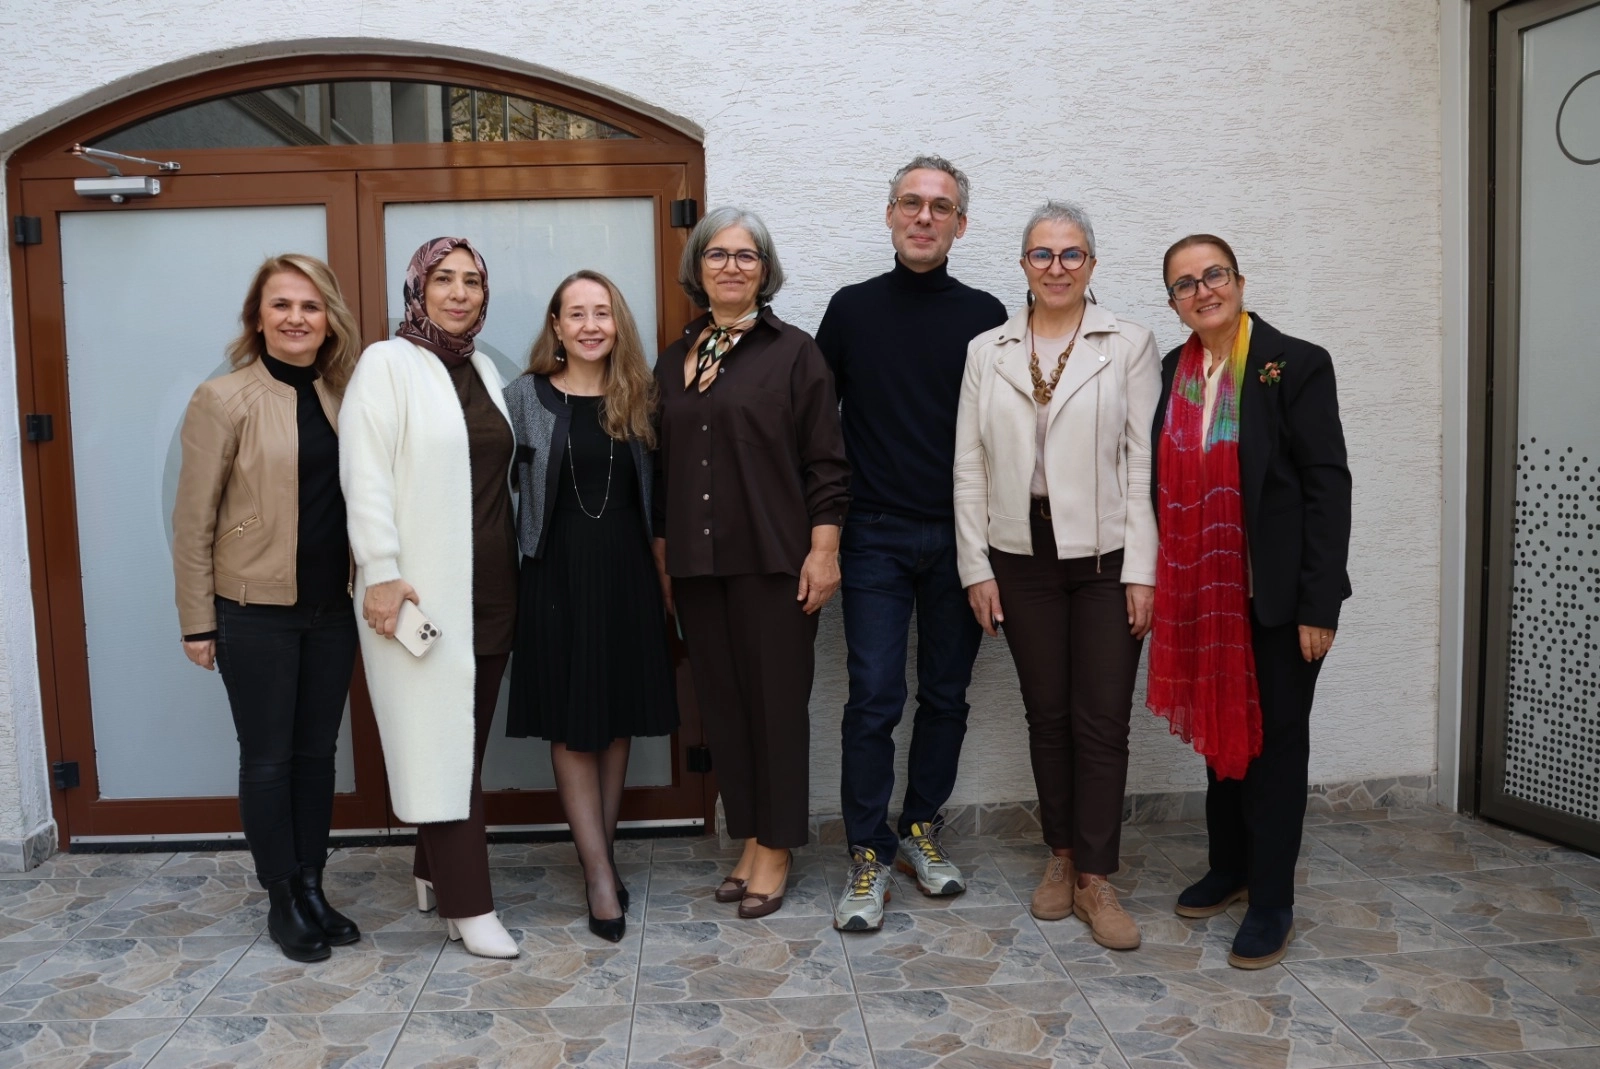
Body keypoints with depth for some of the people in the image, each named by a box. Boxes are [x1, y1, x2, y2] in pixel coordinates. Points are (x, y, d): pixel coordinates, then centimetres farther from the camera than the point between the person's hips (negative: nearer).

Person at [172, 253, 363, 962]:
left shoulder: (342, 397, 6)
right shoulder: (224, 400, -8)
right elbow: (192, 522, -7)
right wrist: (197, 622, -7)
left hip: (332, 609, 5)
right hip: (256, 612, -4)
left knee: (317, 752, 13)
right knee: (268, 758, 7)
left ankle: (313, 888, 27)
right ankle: (283, 902, 22)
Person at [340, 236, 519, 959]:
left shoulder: (483, 370, 15)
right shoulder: (387, 364, -5)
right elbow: (365, 476, -11)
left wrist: (516, 562, 12)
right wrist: (380, 573, -18)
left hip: (490, 585, 6)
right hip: (419, 587, -6)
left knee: (466, 734, 11)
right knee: (440, 740, -3)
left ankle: (434, 873, 26)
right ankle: (467, 904, 3)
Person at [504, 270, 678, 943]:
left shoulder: (639, 397, 6)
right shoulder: (527, 396, -1)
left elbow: (655, 488, 9)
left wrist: (663, 568, 2)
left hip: (626, 572, 2)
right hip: (558, 572, -2)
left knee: (618, 720, 9)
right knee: (571, 725, 0)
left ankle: (599, 856, 23)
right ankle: (601, 875, 7)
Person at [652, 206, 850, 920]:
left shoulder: (793, 352, -1)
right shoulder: (673, 361, 13)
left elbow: (825, 463, -5)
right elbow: (663, 469, 15)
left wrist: (823, 551, -12)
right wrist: (662, 559, 13)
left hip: (772, 561, -4)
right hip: (696, 564, 5)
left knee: (777, 700, 3)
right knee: (722, 701, 10)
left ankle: (776, 848, 16)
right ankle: (749, 837, 23)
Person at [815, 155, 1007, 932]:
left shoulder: (985, 317, 5)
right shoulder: (851, 309, 5)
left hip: (960, 539, 2)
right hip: (876, 539, -1)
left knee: (946, 694, 10)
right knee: (874, 699, -3)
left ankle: (921, 831, 27)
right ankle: (869, 856, 9)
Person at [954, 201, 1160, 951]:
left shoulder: (1129, 346, 1)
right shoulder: (987, 353, 7)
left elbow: (1145, 462, -4)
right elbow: (969, 467, 5)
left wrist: (1142, 571, -8)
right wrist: (976, 567, 0)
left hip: (1106, 559, -2)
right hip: (1023, 560, 2)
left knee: (1103, 719, 1)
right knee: (1046, 714, 11)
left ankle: (1095, 878, 13)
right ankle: (1061, 856, 27)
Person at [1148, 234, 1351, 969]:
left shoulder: (1296, 365, -9)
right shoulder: (1171, 373, 6)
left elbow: (1329, 486, -11)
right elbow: (1164, 482, 9)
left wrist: (1319, 604, -15)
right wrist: (1158, 584, 5)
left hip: (1277, 594, -5)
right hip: (1204, 591, 5)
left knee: (1274, 739, 5)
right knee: (1219, 729, 15)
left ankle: (1272, 902, 18)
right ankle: (1229, 868, 33)